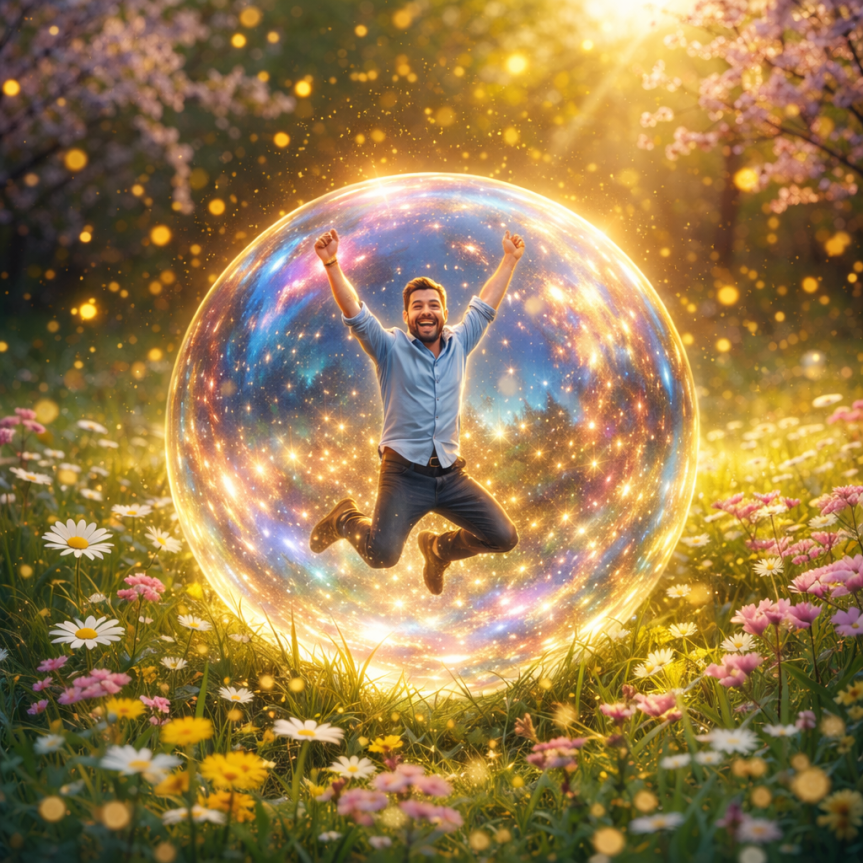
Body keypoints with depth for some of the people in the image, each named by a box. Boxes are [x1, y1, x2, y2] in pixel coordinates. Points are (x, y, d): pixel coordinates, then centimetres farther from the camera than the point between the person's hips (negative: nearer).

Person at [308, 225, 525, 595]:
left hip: (450, 474, 5)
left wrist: (509, 259, 25)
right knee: (381, 555, -21)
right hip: (405, 473, -4)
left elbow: (485, 305, 21)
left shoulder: (458, 345, 11)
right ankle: (345, 518, 16)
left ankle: (438, 548, 28)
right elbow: (355, 313, -11)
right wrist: (331, 264, -24)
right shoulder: (391, 348, 0)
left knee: (504, 537, -2)